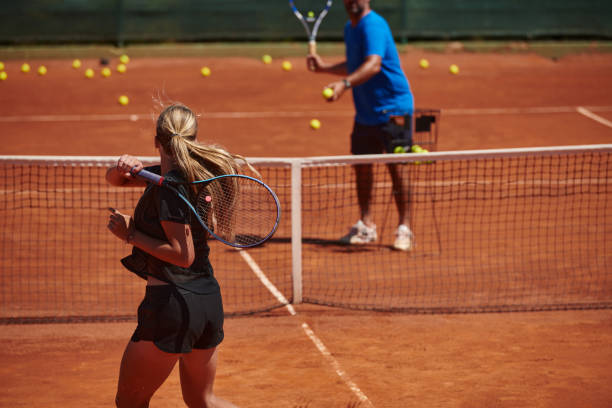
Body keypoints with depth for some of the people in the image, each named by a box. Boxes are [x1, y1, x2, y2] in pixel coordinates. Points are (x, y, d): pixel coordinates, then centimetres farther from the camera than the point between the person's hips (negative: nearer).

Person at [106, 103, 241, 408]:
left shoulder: (170, 186, -15)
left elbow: (183, 255, -19)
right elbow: (113, 179, 20)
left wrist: (131, 234, -14)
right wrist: (123, 168, -3)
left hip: (172, 300, -9)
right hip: (209, 300, 9)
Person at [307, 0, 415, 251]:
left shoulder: (373, 25, -18)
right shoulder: (350, 28, 11)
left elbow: (373, 65, -34)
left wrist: (345, 84, -47)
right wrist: (324, 67, 18)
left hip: (392, 108, -9)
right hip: (365, 112, 9)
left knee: (395, 167, -7)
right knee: (361, 165, 10)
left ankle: (404, 229, 3)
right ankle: (366, 226, 21)